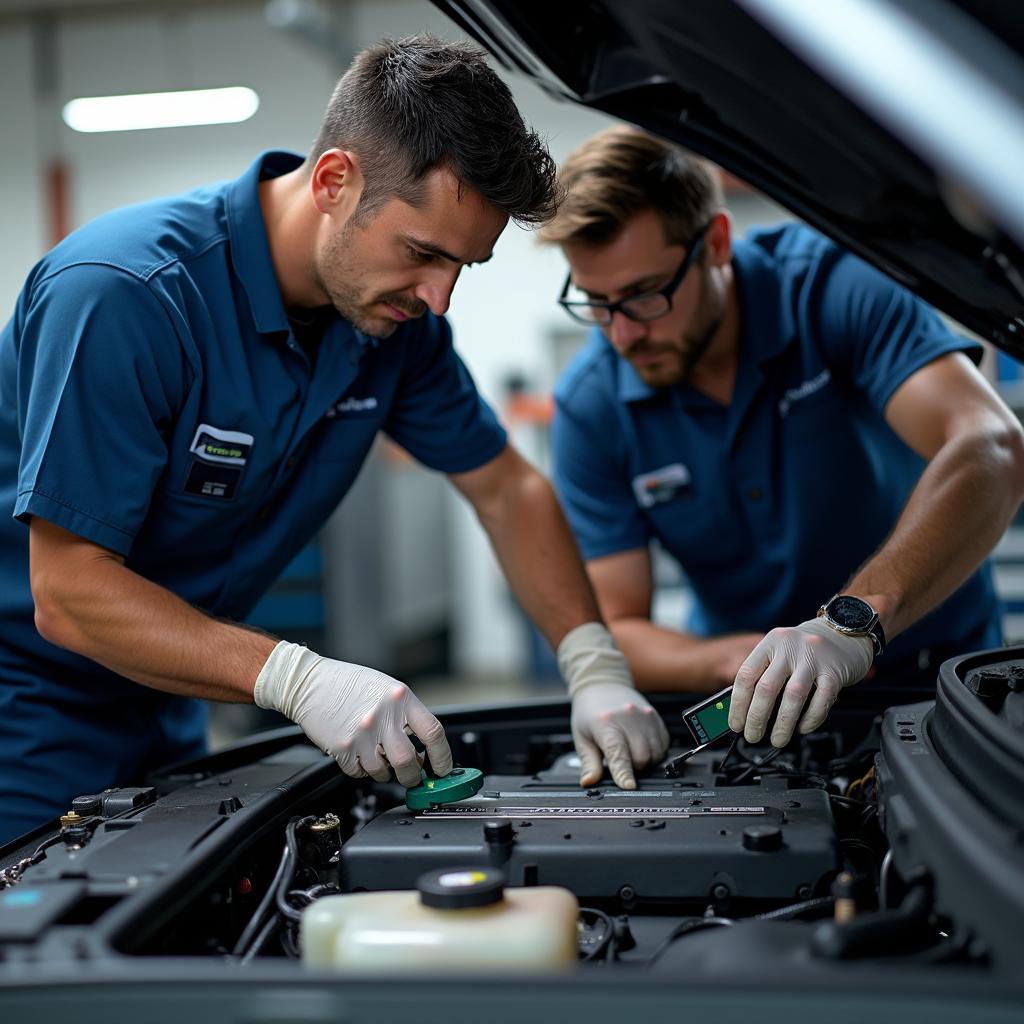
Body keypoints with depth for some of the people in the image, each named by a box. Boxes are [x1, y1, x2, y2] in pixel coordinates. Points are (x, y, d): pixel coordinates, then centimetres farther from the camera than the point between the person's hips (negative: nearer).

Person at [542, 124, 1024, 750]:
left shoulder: (830, 286, -17)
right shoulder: (589, 409, -10)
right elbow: (616, 631, -9)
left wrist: (852, 623, -45)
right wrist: (747, 661, -29)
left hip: (935, 681, -3)